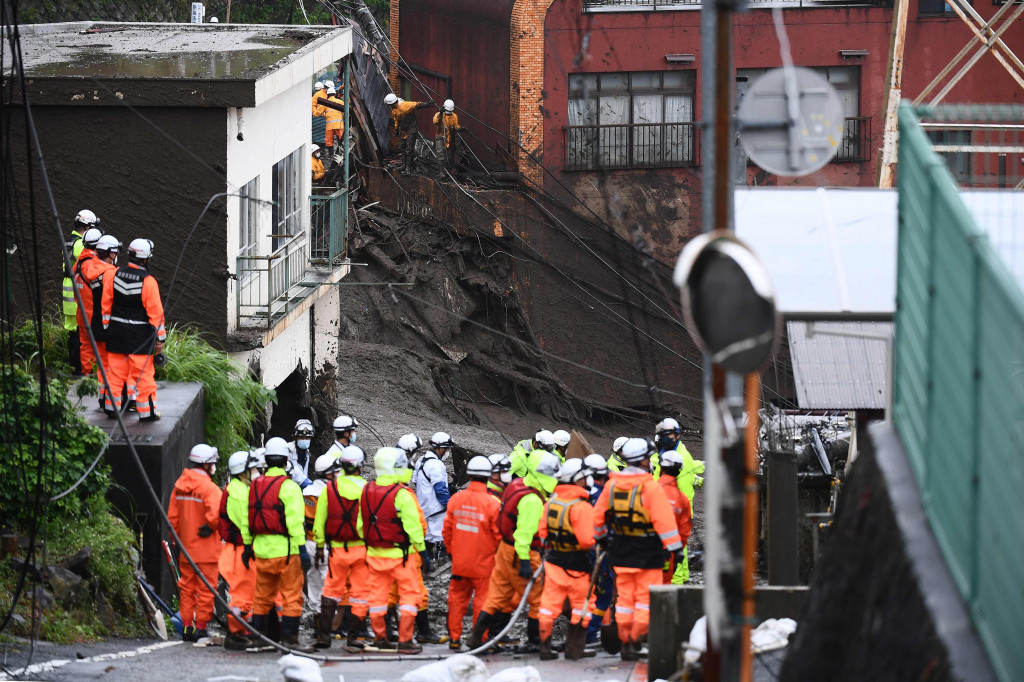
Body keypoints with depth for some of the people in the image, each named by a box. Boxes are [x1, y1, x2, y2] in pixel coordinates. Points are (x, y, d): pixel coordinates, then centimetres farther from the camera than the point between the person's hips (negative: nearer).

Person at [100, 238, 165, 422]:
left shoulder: (114, 275, 1)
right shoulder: (148, 281, -14)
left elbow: (106, 305, 8)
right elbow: (156, 312, -11)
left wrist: (107, 327, 18)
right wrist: (160, 338, -5)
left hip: (116, 332, 5)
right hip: (140, 336, -5)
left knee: (116, 371, 13)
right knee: (143, 374, 1)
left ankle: (112, 406, 17)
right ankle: (147, 411, 4)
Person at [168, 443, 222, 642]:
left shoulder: (179, 486, 6)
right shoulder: (209, 488, -16)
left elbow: (172, 516, 10)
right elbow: (215, 516, -27)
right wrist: (210, 528, -5)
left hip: (185, 549, 6)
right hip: (206, 550, -6)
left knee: (187, 587, 14)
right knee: (206, 588, 2)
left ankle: (186, 626, 14)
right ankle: (200, 627, 2)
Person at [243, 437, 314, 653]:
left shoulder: (255, 486, 10)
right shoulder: (288, 487, -11)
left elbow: (247, 520, 14)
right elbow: (294, 520, -16)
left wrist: (247, 546, 22)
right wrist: (302, 548, -16)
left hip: (261, 548, 7)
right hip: (285, 550, -7)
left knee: (262, 595, 15)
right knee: (291, 595, -2)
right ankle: (289, 637, -5)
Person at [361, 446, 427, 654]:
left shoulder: (367, 492, 4)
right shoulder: (401, 494, -17)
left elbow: (361, 522, 12)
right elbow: (413, 524, -15)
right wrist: (422, 549, -8)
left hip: (374, 553, 6)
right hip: (399, 553, -6)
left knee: (378, 595, 14)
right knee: (409, 594, 2)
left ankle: (380, 637, 21)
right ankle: (405, 640, -2)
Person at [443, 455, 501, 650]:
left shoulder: (456, 499, -4)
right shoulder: (492, 503, -17)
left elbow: (447, 530, 4)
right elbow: (499, 535, -12)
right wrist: (496, 553, 7)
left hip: (459, 561, 4)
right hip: (484, 562, -4)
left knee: (457, 598, 15)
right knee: (482, 600, 5)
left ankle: (454, 638, 20)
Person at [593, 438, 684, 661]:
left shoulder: (612, 484, 2)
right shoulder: (650, 487, -15)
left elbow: (598, 515, 11)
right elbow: (664, 520, -17)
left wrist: (602, 537, 29)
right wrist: (675, 547, -11)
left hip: (620, 550, 5)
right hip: (647, 553, -5)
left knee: (625, 596, 13)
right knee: (646, 598, 3)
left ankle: (624, 641, 16)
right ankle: (636, 640, -2)